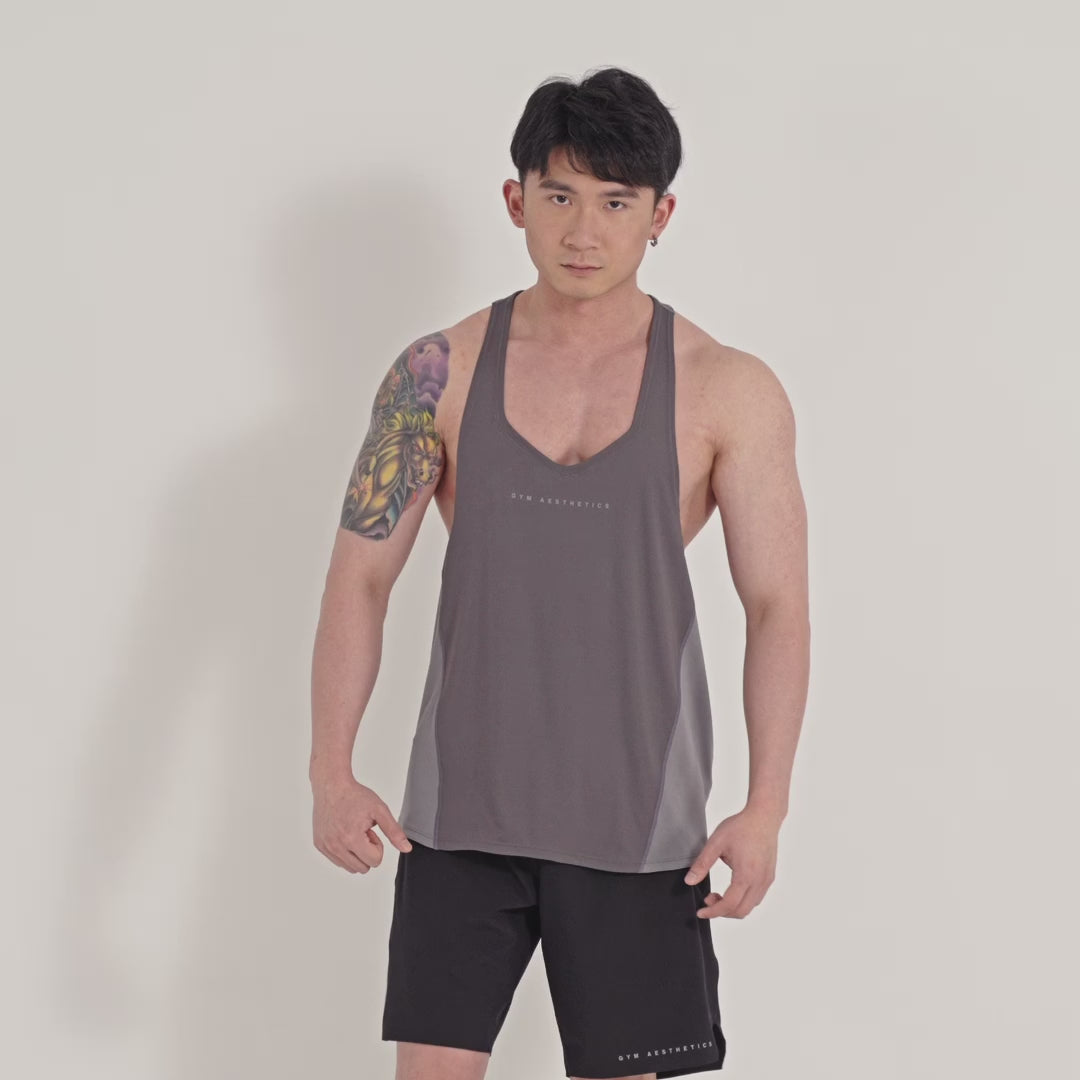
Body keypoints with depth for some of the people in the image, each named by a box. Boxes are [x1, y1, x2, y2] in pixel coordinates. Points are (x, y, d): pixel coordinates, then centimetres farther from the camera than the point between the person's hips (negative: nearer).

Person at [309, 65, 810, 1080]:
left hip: (635, 815, -1)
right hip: (461, 803, 1)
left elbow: (777, 606, -4)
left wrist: (765, 808, -13)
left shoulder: (727, 392, -3)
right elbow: (360, 574, 2)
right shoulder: (441, 374, 0)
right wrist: (331, 771, -8)